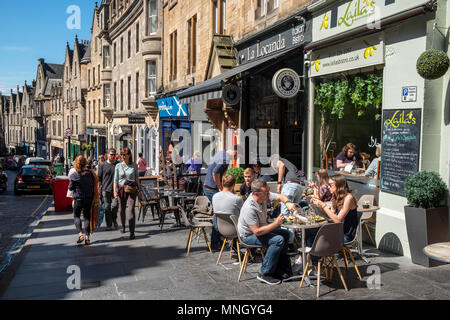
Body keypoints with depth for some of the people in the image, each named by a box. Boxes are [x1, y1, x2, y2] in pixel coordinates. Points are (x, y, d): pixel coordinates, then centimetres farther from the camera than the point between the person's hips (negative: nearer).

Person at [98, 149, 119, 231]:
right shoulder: (102, 165, 5)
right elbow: (99, 178, 6)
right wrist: (99, 189, 0)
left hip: (115, 189, 1)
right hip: (105, 189, 0)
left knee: (114, 206, -8)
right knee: (107, 208, 3)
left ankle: (114, 221, 18)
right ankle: (109, 225, 13)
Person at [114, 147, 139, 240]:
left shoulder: (134, 165, 3)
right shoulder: (118, 166, 3)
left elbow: (136, 178, 12)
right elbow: (115, 180, 3)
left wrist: (139, 189, 11)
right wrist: (115, 191, -6)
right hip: (121, 189, 2)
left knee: (131, 209, -13)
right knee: (122, 209, 11)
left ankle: (132, 232, -13)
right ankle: (123, 226, 37)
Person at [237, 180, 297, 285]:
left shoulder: (264, 196, -11)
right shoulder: (249, 208, -34)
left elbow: (280, 196, -1)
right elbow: (257, 232, -33)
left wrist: (288, 203, -24)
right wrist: (275, 224, -31)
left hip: (261, 228, 10)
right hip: (249, 236, -9)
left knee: (285, 234, 12)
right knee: (278, 240, -25)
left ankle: (276, 270, 14)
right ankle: (264, 274, -15)